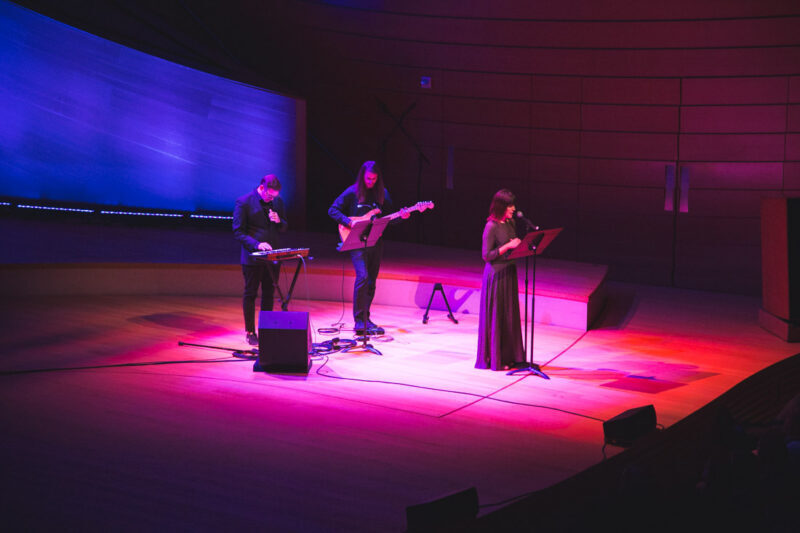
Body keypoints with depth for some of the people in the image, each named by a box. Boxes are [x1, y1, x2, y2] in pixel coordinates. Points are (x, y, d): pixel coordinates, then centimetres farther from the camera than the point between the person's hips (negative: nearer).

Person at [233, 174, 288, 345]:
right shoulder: (243, 202, -9)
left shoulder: (278, 202, 7)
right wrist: (257, 244, -22)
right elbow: (238, 232, -11)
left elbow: (284, 228, 14)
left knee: (269, 294, 10)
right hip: (253, 257, -5)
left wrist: (279, 221, -9)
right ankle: (250, 332, 11)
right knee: (250, 294, 3)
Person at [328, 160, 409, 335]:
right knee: (362, 277, -18)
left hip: (376, 242, 5)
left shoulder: (382, 193, 9)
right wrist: (349, 222, -16)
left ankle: (365, 318, 20)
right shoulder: (352, 193, -4)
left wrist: (400, 216, -7)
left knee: (371, 281, 8)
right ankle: (359, 321, -15)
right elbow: (333, 210, -2)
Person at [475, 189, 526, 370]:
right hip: (496, 274, -8)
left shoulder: (510, 223, 8)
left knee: (510, 315, 11)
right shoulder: (492, 227, -15)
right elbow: (486, 255, -16)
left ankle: (509, 356, 20)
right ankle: (494, 358, 9)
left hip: (509, 272, 8)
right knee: (496, 317, 0)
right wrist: (508, 246, -20)